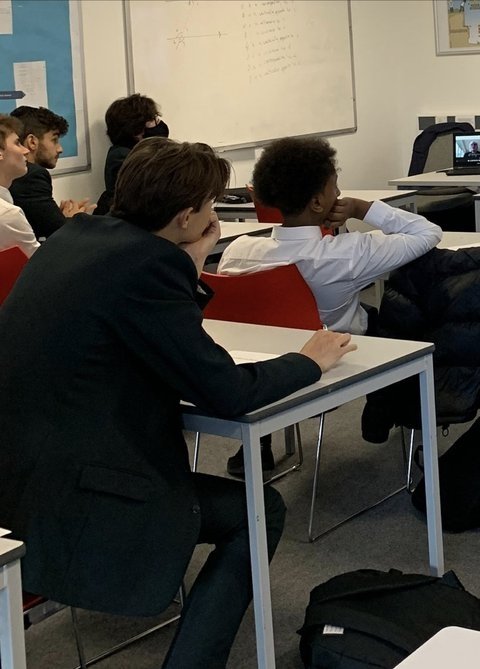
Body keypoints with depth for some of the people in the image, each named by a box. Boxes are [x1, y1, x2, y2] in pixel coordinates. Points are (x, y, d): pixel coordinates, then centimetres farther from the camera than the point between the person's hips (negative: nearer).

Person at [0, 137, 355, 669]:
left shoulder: (76, 235, 8)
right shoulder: (148, 262, -18)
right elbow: (228, 393, -15)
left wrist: (189, 269, 10)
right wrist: (310, 360, 1)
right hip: (65, 503, -9)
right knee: (260, 511, 7)